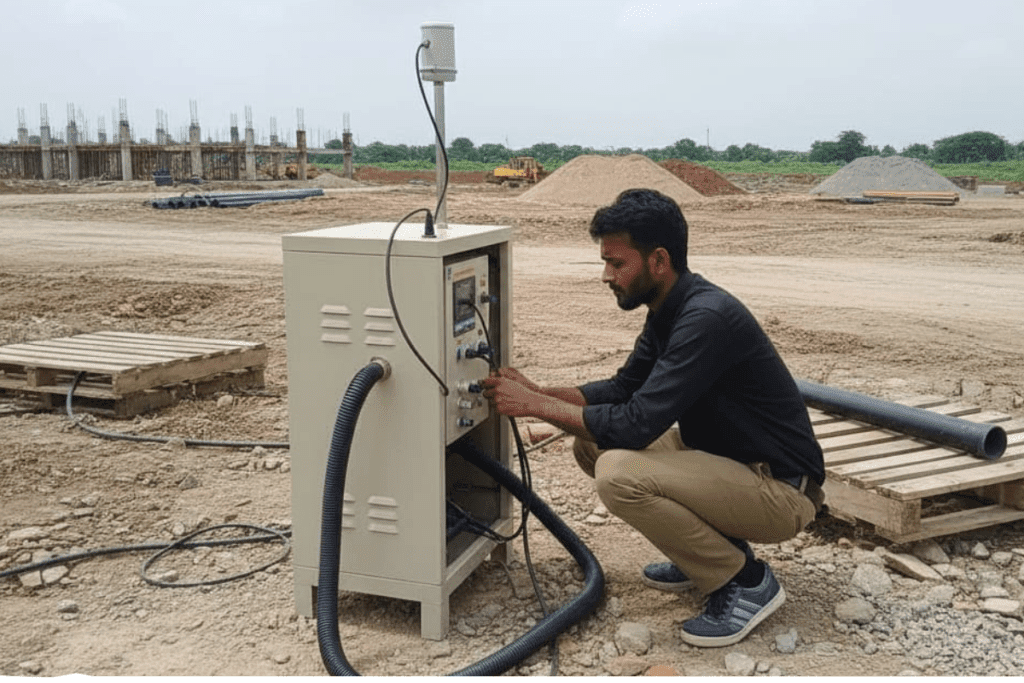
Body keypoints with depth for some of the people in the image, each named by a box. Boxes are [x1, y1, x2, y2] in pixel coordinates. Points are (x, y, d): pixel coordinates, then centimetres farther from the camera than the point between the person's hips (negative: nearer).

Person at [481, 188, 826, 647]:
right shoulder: (669, 311, 4)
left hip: (782, 489, -9)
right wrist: (538, 392, 0)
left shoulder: (706, 317, -26)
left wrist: (536, 406, -19)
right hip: (722, 456, 9)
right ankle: (709, 552, 14)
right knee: (592, 443, 5)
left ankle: (746, 583, -7)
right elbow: (623, 389, 14)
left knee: (620, 473, -28)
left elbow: (637, 423, -29)